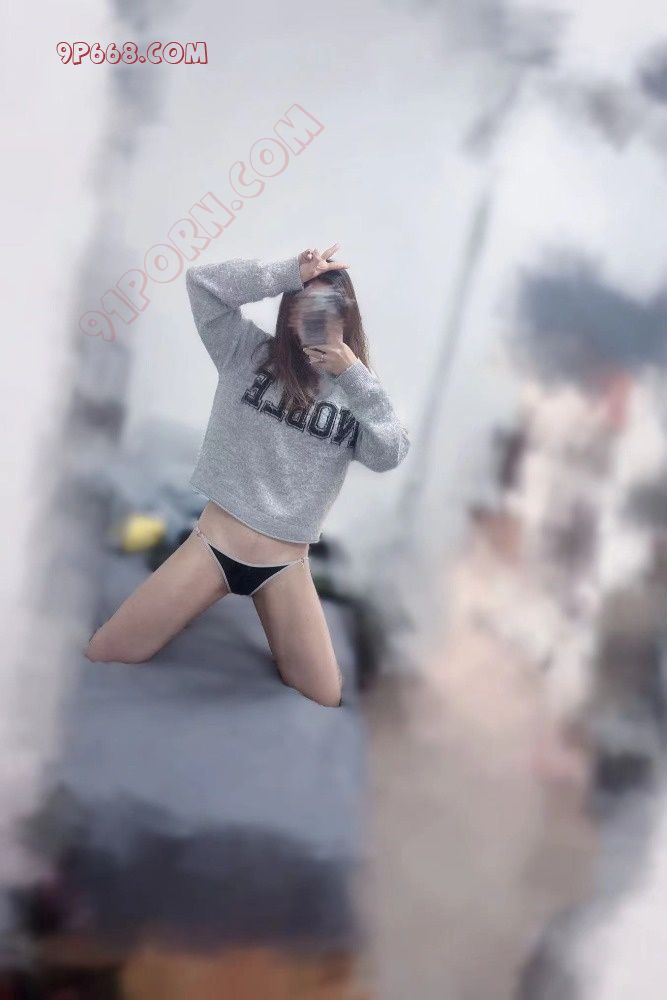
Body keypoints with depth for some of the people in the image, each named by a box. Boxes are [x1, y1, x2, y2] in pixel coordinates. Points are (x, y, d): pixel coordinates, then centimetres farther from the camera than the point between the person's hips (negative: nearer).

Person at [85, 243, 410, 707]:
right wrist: (292, 272, -14)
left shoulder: (355, 392, 3)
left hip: (286, 567, 1)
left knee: (324, 701, 3)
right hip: (212, 546, 0)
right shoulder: (251, 353, 0)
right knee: (102, 657, 0)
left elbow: (390, 455, -13)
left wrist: (355, 375, -15)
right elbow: (203, 281, -11)